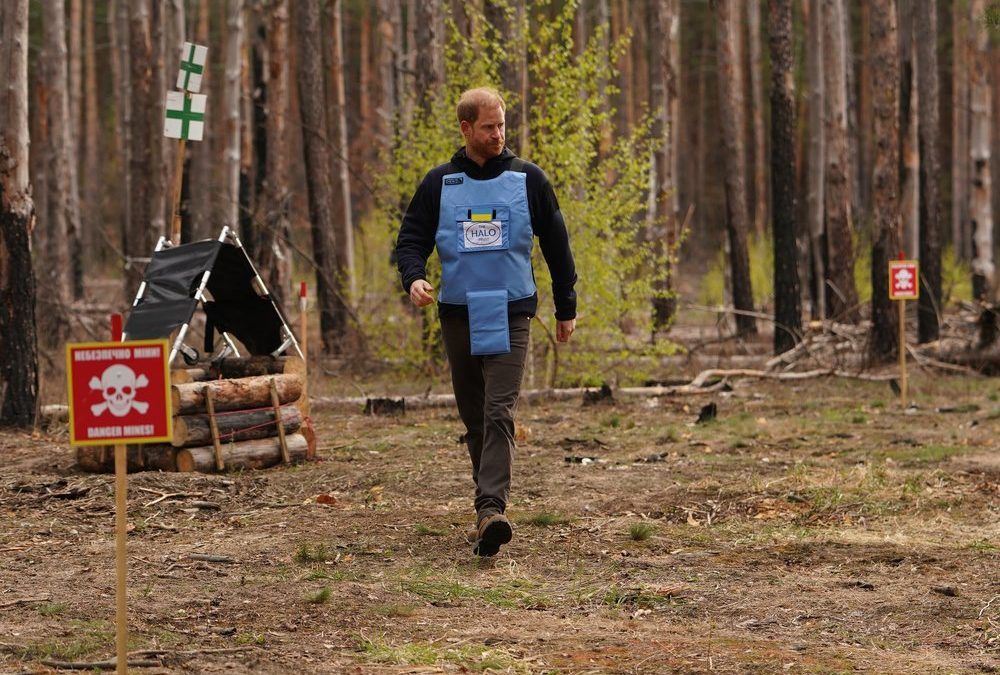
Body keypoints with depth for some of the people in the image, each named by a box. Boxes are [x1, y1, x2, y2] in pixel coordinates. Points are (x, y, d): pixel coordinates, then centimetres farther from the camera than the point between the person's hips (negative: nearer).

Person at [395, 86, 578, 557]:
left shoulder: (528, 180, 5)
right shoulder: (439, 184, 7)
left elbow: (556, 245, 12)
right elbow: (411, 240, 9)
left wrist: (566, 308, 15)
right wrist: (414, 278, -13)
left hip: (509, 315, -3)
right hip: (458, 317, 3)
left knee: (499, 413, -17)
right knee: (474, 419, 8)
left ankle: (491, 509, -28)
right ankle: (490, 506, 20)